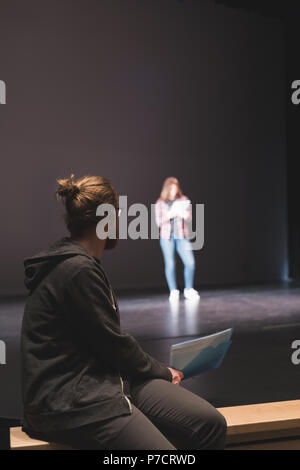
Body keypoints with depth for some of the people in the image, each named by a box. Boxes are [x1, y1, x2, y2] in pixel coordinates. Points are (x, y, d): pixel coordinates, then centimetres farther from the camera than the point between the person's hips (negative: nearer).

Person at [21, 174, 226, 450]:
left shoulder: (83, 264, 14)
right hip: (69, 401, -9)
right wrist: (162, 372, 3)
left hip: (107, 378, 9)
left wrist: (160, 371, 9)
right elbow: (112, 344, -14)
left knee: (211, 423, -6)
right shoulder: (78, 270, -17)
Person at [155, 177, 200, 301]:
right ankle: (173, 291, 10)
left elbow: (189, 217, 3)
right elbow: (158, 221, 0)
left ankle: (189, 290, 7)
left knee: (190, 262, -8)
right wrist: (169, 215, -16)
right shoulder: (160, 203, 6)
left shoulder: (183, 200, 8)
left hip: (181, 236, 1)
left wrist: (183, 214, -20)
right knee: (170, 264, -1)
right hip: (167, 236, -1)